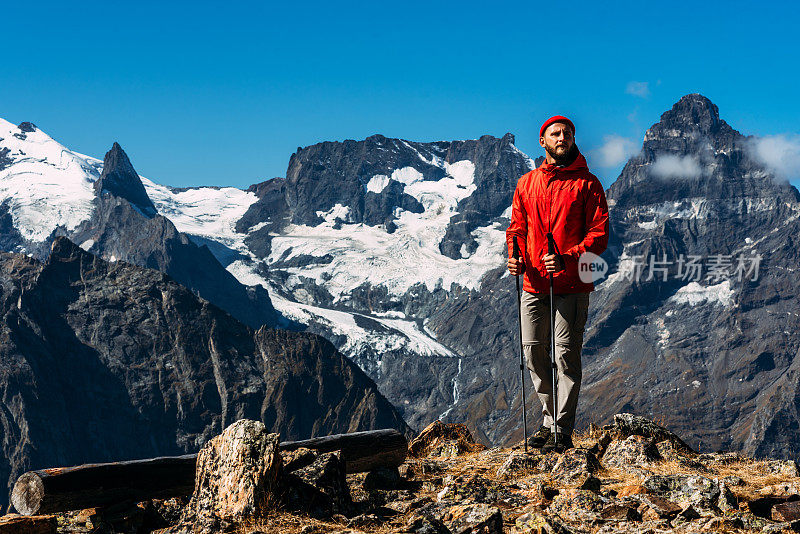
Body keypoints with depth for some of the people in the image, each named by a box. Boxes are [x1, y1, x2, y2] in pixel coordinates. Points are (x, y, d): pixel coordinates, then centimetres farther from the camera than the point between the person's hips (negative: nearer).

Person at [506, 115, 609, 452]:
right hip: (534, 285, 4)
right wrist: (516, 258, -5)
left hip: (571, 285, -4)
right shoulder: (527, 183, 13)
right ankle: (550, 420, 22)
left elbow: (599, 234, -5)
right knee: (533, 352, 7)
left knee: (566, 355, -6)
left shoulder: (586, 183, 1)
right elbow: (517, 228, 16)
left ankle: (563, 431, -1)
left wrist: (567, 259, -20)